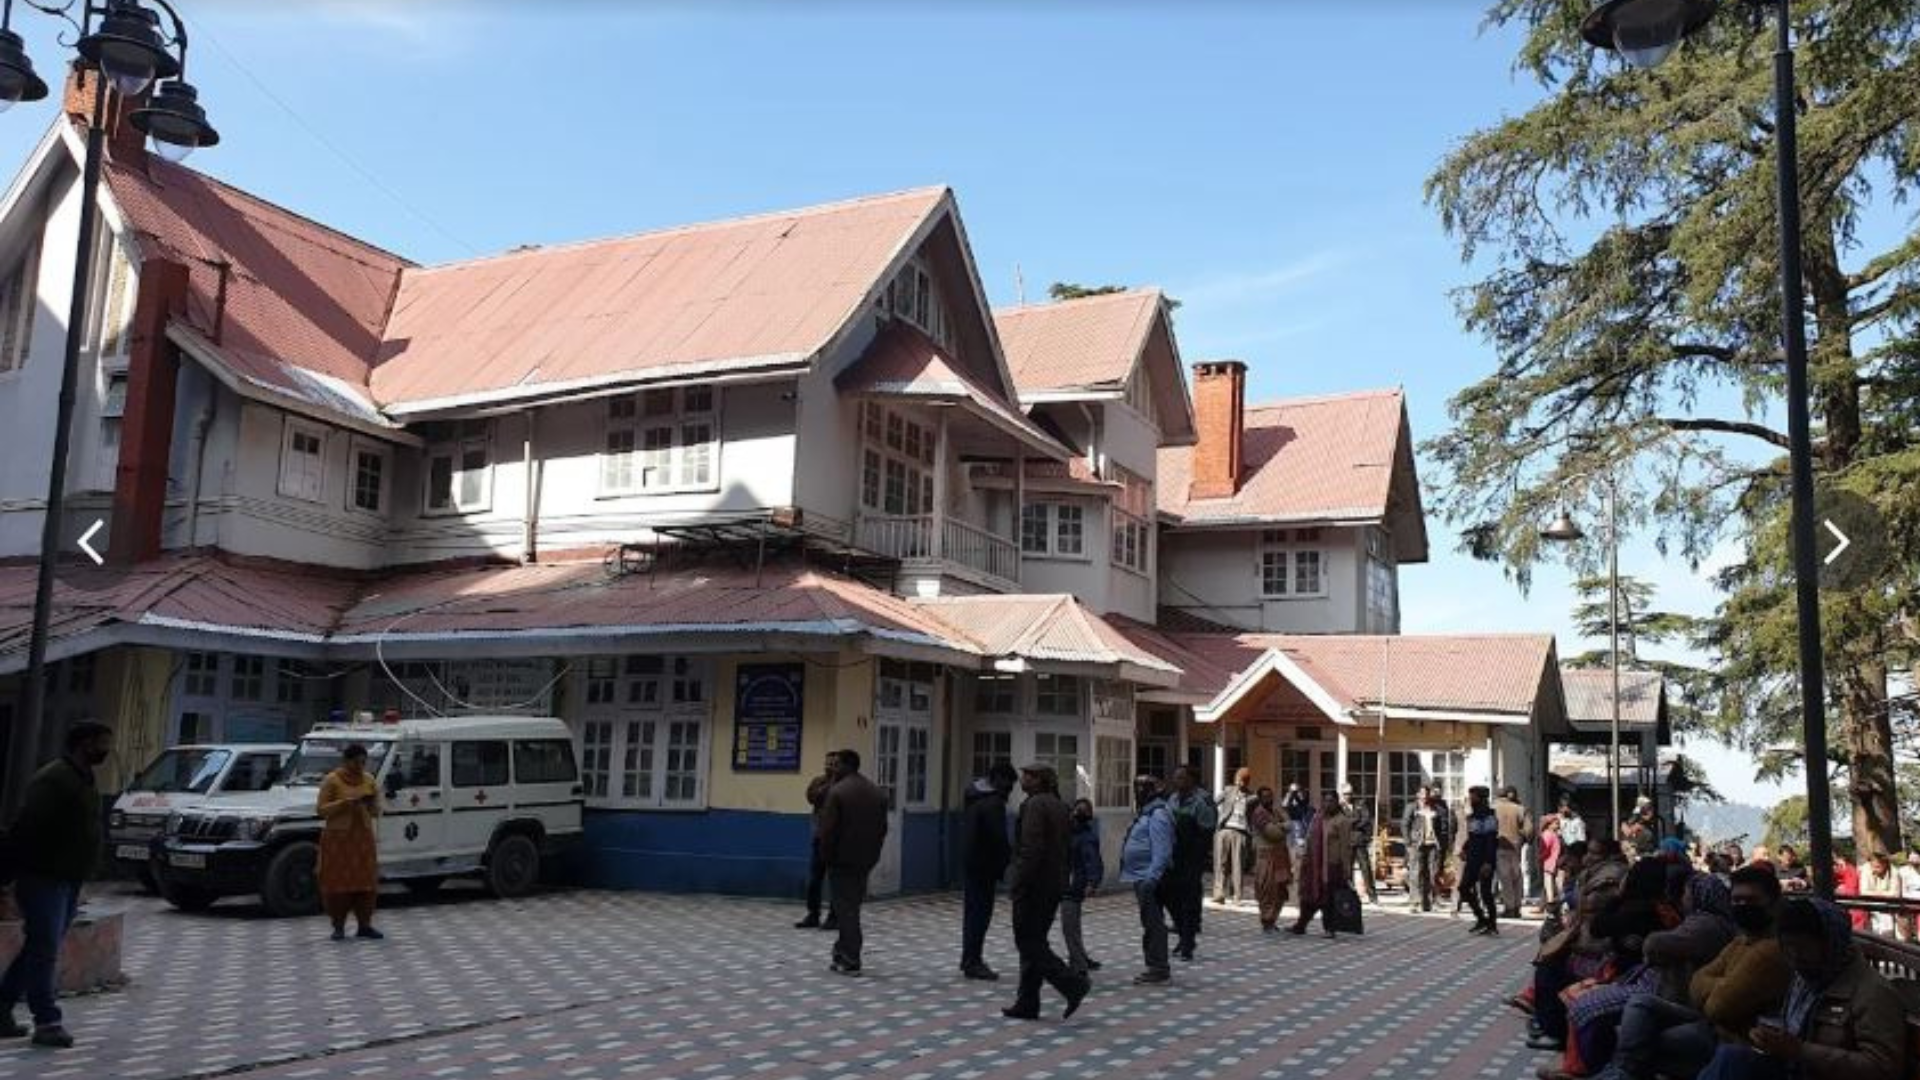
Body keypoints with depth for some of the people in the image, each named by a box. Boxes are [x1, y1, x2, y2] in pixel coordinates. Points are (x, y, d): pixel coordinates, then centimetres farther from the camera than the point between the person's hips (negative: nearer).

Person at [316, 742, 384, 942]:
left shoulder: (369, 779, 8)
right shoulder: (332, 781, -4)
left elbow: (376, 812, 13)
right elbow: (321, 809, -9)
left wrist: (372, 802, -9)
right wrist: (344, 802, -21)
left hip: (364, 838, 4)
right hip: (338, 838, -4)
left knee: (366, 881, 2)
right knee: (338, 882, -2)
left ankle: (364, 925, 8)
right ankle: (338, 927, 5)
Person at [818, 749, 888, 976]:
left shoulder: (837, 791, -14)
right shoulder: (877, 793, 9)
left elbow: (827, 829, -16)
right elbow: (882, 828, 10)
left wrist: (826, 855, -5)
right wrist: (873, 852, 15)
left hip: (842, 859, -6)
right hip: (866, 860, 6)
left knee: (845, 908, -1)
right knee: (853, 905, 17)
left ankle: (850, 961, 0)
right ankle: (845, 949, 23)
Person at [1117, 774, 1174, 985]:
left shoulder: (1158, 815, -16)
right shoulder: (1146, 812, 16)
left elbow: (1162, 851, -23)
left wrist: (1151, 878, -26)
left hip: (1149, 878, -11)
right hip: (1141, 877, 11)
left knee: (1153, 922, -5)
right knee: (1150, 922, 15)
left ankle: (1158, 969, 0)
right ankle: (1156, 967, 23)